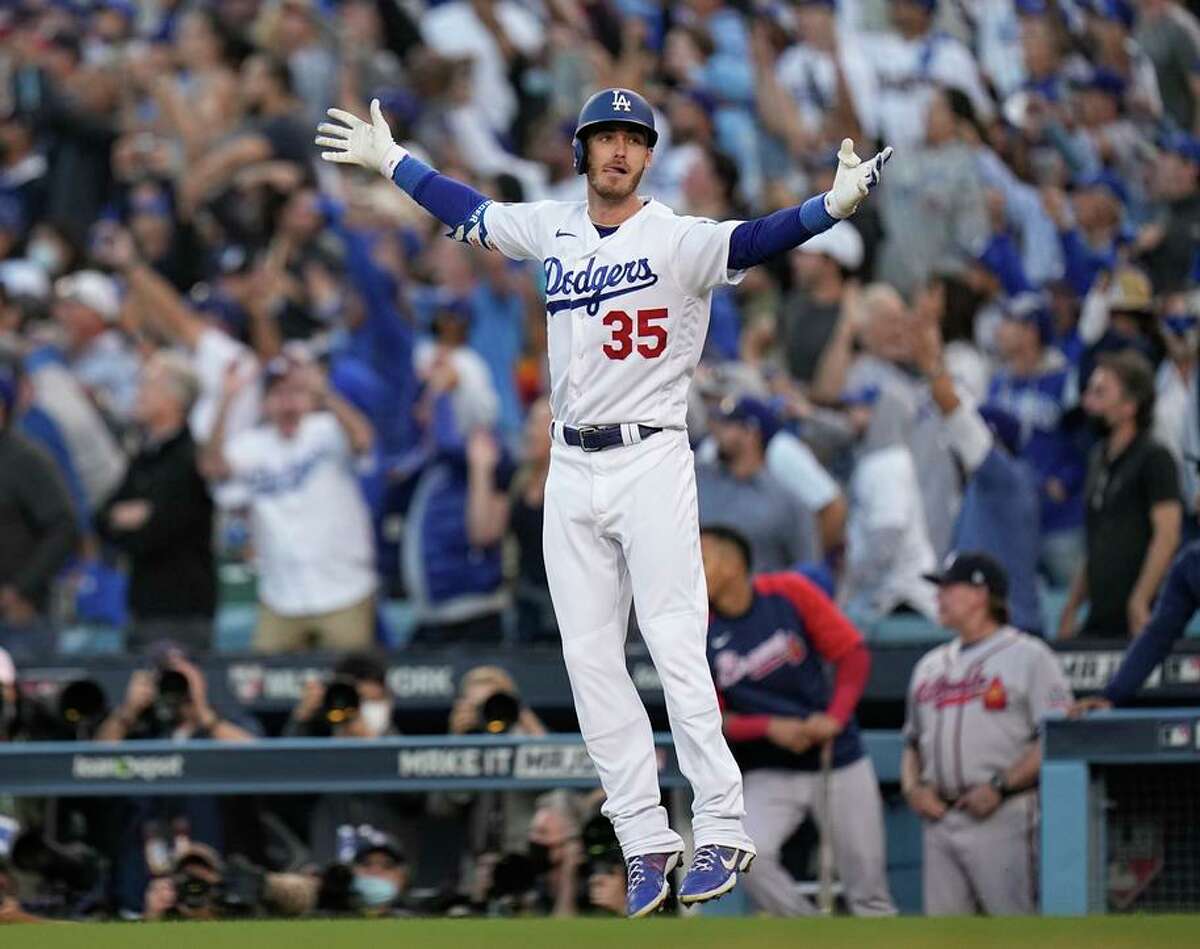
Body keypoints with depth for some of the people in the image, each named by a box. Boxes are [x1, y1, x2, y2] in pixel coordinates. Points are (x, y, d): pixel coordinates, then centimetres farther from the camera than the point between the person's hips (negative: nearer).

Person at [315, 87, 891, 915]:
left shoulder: (677, 240, -8)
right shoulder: (552, 230, 10)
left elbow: (752, 242, -26)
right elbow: (468, 210, 26)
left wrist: (834, 206, -42)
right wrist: (391, 161, 34)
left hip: (651, 461, -6)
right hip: (571, 471, 6)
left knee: (678, 651, -11)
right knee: (591, 660, 3)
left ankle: (722, 832, -8)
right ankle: (647, 840, 7)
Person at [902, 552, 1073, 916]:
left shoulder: (1028, 656, -1)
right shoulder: (931, 665, 20)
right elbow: (912, 741, 25)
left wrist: (1001, 786, -17)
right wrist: (912, 786, 4)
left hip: (1002, 817, -7)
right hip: (939, 818, 7)